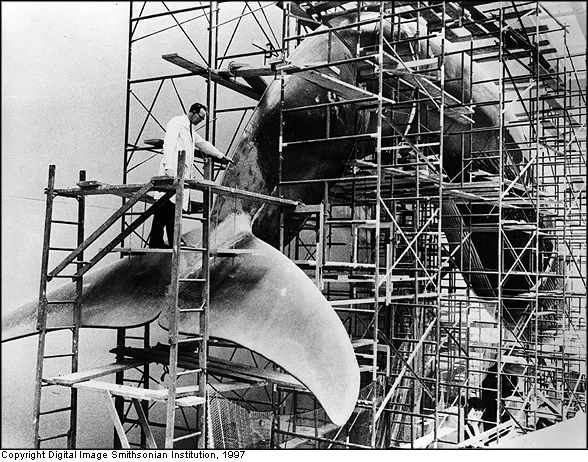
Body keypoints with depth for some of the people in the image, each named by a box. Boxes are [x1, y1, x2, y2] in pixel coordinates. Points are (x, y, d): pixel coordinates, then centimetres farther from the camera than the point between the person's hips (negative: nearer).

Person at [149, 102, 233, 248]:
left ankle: (156, 240, 1)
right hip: (173, 170, -9)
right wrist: (169, 167, -20)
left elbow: (203, 144, 36)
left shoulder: (191, 129, 26)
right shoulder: (176, 122, -2)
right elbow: (169, 145, -12)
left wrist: (221, 156, 41)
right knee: (169, 205, -13)